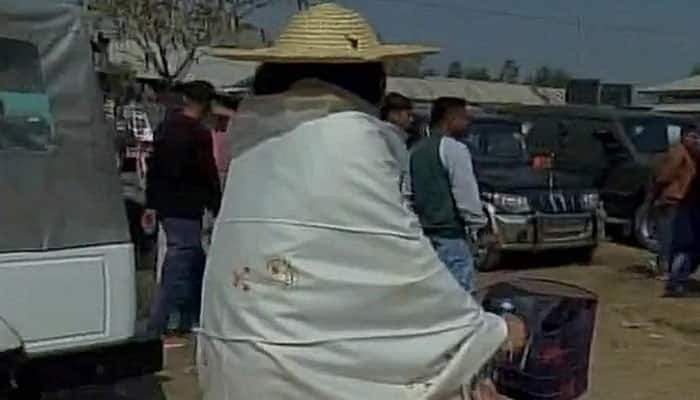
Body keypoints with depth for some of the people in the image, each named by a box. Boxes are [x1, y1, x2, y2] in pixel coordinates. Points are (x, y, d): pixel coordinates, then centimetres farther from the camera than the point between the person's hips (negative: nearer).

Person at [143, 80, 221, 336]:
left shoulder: (165, 126, 12)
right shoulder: (200, 135, -14)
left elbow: (153, 168, 16)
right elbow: (209, 177, -12)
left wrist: (151, 205, 20)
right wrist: (217, 210, -3)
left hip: (166, 208, 9)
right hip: (186, 211, -9)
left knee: (195, 266, 18)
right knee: (176, 272, -6)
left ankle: (190, 323, 24)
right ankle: (157, 329, -6)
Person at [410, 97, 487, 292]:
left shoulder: (417, 150, 15)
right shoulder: (453, 148, -10)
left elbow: (410, 193, 16)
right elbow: (466, 194, -15)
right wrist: (478, 225, -8)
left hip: (424, 233, 9)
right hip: (450, 235, -9)